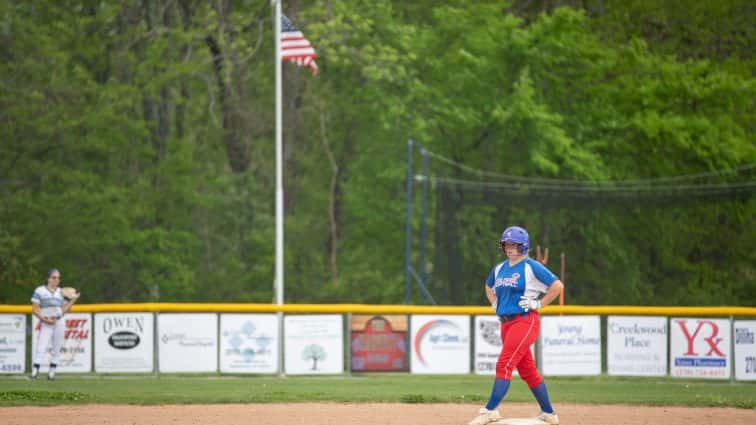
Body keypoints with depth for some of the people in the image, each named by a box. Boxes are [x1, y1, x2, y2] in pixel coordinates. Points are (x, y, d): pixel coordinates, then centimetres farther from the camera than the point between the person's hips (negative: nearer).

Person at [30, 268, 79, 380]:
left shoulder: (61, 292, 17)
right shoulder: (40, 291, 3)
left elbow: (63, 310, 15)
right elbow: (35, 310, -2)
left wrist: (73, 300, 6)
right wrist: (45, 319, -13)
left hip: (59, 322, 4)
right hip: (46, 324, -4)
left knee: (57, 349, 2)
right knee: (41, 348, -15)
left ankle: (52, 373, 8)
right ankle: (34, 372, -16)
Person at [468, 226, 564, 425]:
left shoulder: (531, 267, -7)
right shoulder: (499, 269, 14)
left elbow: (557, 285, -11)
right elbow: (489, 287, 34)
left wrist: (539, 303, -11)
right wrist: (495, 303, 18)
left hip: (525, 321, -8)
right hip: (506, 323, 8)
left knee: (504, 364, -17)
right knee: (527, 369, 11)